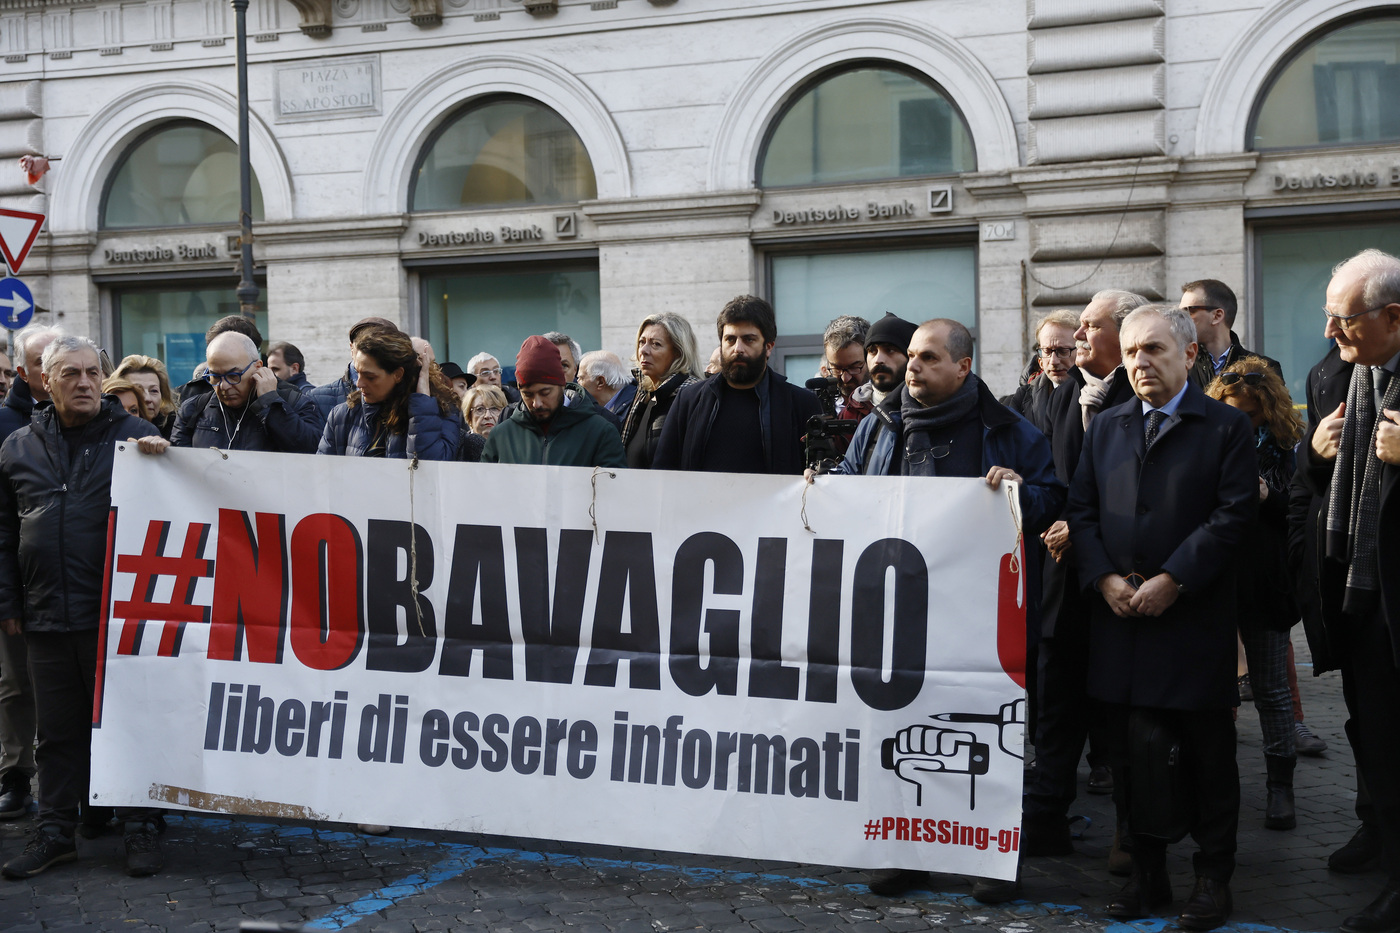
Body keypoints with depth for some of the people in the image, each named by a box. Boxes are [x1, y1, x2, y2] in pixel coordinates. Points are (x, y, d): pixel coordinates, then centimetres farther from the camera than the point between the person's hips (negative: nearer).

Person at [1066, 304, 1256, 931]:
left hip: (1195, 618, -4)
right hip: (1118, 616, 4)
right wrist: (1105, 578, -5)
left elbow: (1233, 514, -8)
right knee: (1129, 754, 8)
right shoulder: (1105, 428, 15)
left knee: (1208, 756, 3)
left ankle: (1213, 879, 16)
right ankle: (1147, 874, 19)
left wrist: (1172, 580, -14)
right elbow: (1082, 510, 10)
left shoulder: (1227, 426, 1)